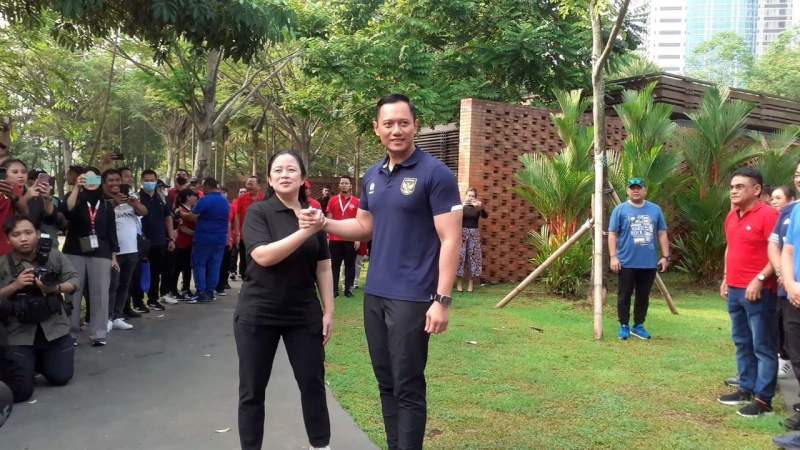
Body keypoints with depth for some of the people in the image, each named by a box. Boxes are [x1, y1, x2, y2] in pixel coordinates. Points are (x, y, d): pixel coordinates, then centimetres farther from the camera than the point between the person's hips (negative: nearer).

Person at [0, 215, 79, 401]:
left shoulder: (54, 255, -2)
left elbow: (74, 282, -1)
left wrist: (55, 288, -19)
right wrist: (15, 286, -19)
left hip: (54, 328, 2)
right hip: (20, 334, -1)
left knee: (60, 378, 7)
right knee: (20, 391, -6)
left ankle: (38, 363, 38)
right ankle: (26, 365, 28)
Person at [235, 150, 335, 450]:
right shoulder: (258, 212, -6)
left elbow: (323, 267, 7)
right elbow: (263, 256, -21)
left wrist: (329, 311, 2)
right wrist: (305, 231, -27)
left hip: (304, 314, 3)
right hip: (258, 314, -2)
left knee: (313, 384, 6)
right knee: (252, 390, 7)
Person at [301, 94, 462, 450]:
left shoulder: (435, 174, -11)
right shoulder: (372, 177, 10)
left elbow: (450, 240, -14)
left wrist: (442, 299, -19)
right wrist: (324, 223, 3)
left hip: (411, 297, -7)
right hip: (374, 294, 7)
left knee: (408, 387, 1)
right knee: (386, 382, 15)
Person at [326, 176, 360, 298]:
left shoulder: (356, 202, 1)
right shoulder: (333, 200, 5)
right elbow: (329, 220, 8)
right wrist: (327, 237, 3)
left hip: (350, 239, -1)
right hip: (335, 239, 1)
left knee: (350, 265, 5)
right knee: (335, 265, 6)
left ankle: (348, 289, 12)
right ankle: (334, 289, 12)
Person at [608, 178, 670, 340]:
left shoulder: (655, 209, 9)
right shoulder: (620, 209, 1)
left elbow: (662, 234, 12)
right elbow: (612, 234, -2)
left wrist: (665, 256, 6)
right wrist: (613, 256, -10)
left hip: (649, 263, 3)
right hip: (627, 262, -3)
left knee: (643, 296, 10)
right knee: (624, 296, 3)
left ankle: (639, 325, 22)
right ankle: (624, 326, 13)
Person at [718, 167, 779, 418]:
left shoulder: (768, 214, -12)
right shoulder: (731, 216, 14)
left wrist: (759, 279, -20)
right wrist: (726, 278, 18)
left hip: (758, 291, -9)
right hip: (734, 290, 9)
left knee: (763, 346, -1)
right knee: (742, 343, 15)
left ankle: (763, 399, 4)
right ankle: (746, 389, 26)